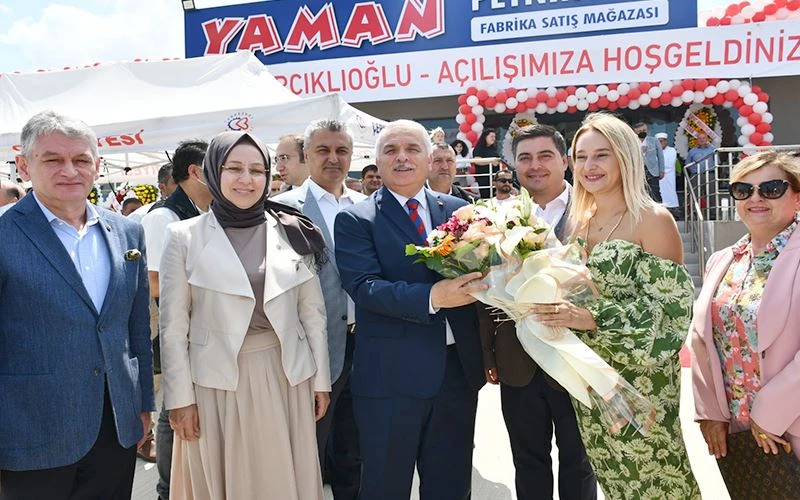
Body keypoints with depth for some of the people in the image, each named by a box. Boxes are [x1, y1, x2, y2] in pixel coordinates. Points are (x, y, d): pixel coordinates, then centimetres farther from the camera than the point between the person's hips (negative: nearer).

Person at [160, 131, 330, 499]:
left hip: (286, 376, 2)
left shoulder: (292, 232, 2)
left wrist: (320, 379, 7)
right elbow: (173, 325, -2)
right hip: (216, 381, -1)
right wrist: (180, 397, -4)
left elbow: (313, 312, 6)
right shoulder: (184, 237, -4)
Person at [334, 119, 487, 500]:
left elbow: (478, 275, 8)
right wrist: (432, 296, -29)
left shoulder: (458, 210, 8)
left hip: (459, 368, 4)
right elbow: (365, 287, -16)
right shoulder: (355, 220, -3)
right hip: (390, 376, -3)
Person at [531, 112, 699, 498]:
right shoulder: (578, 220, 7)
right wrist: (548, 305, -6)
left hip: (638, 376, -5)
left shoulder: (653, 219, -11)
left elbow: (671, 305, -16)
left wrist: (594, 318, -25)